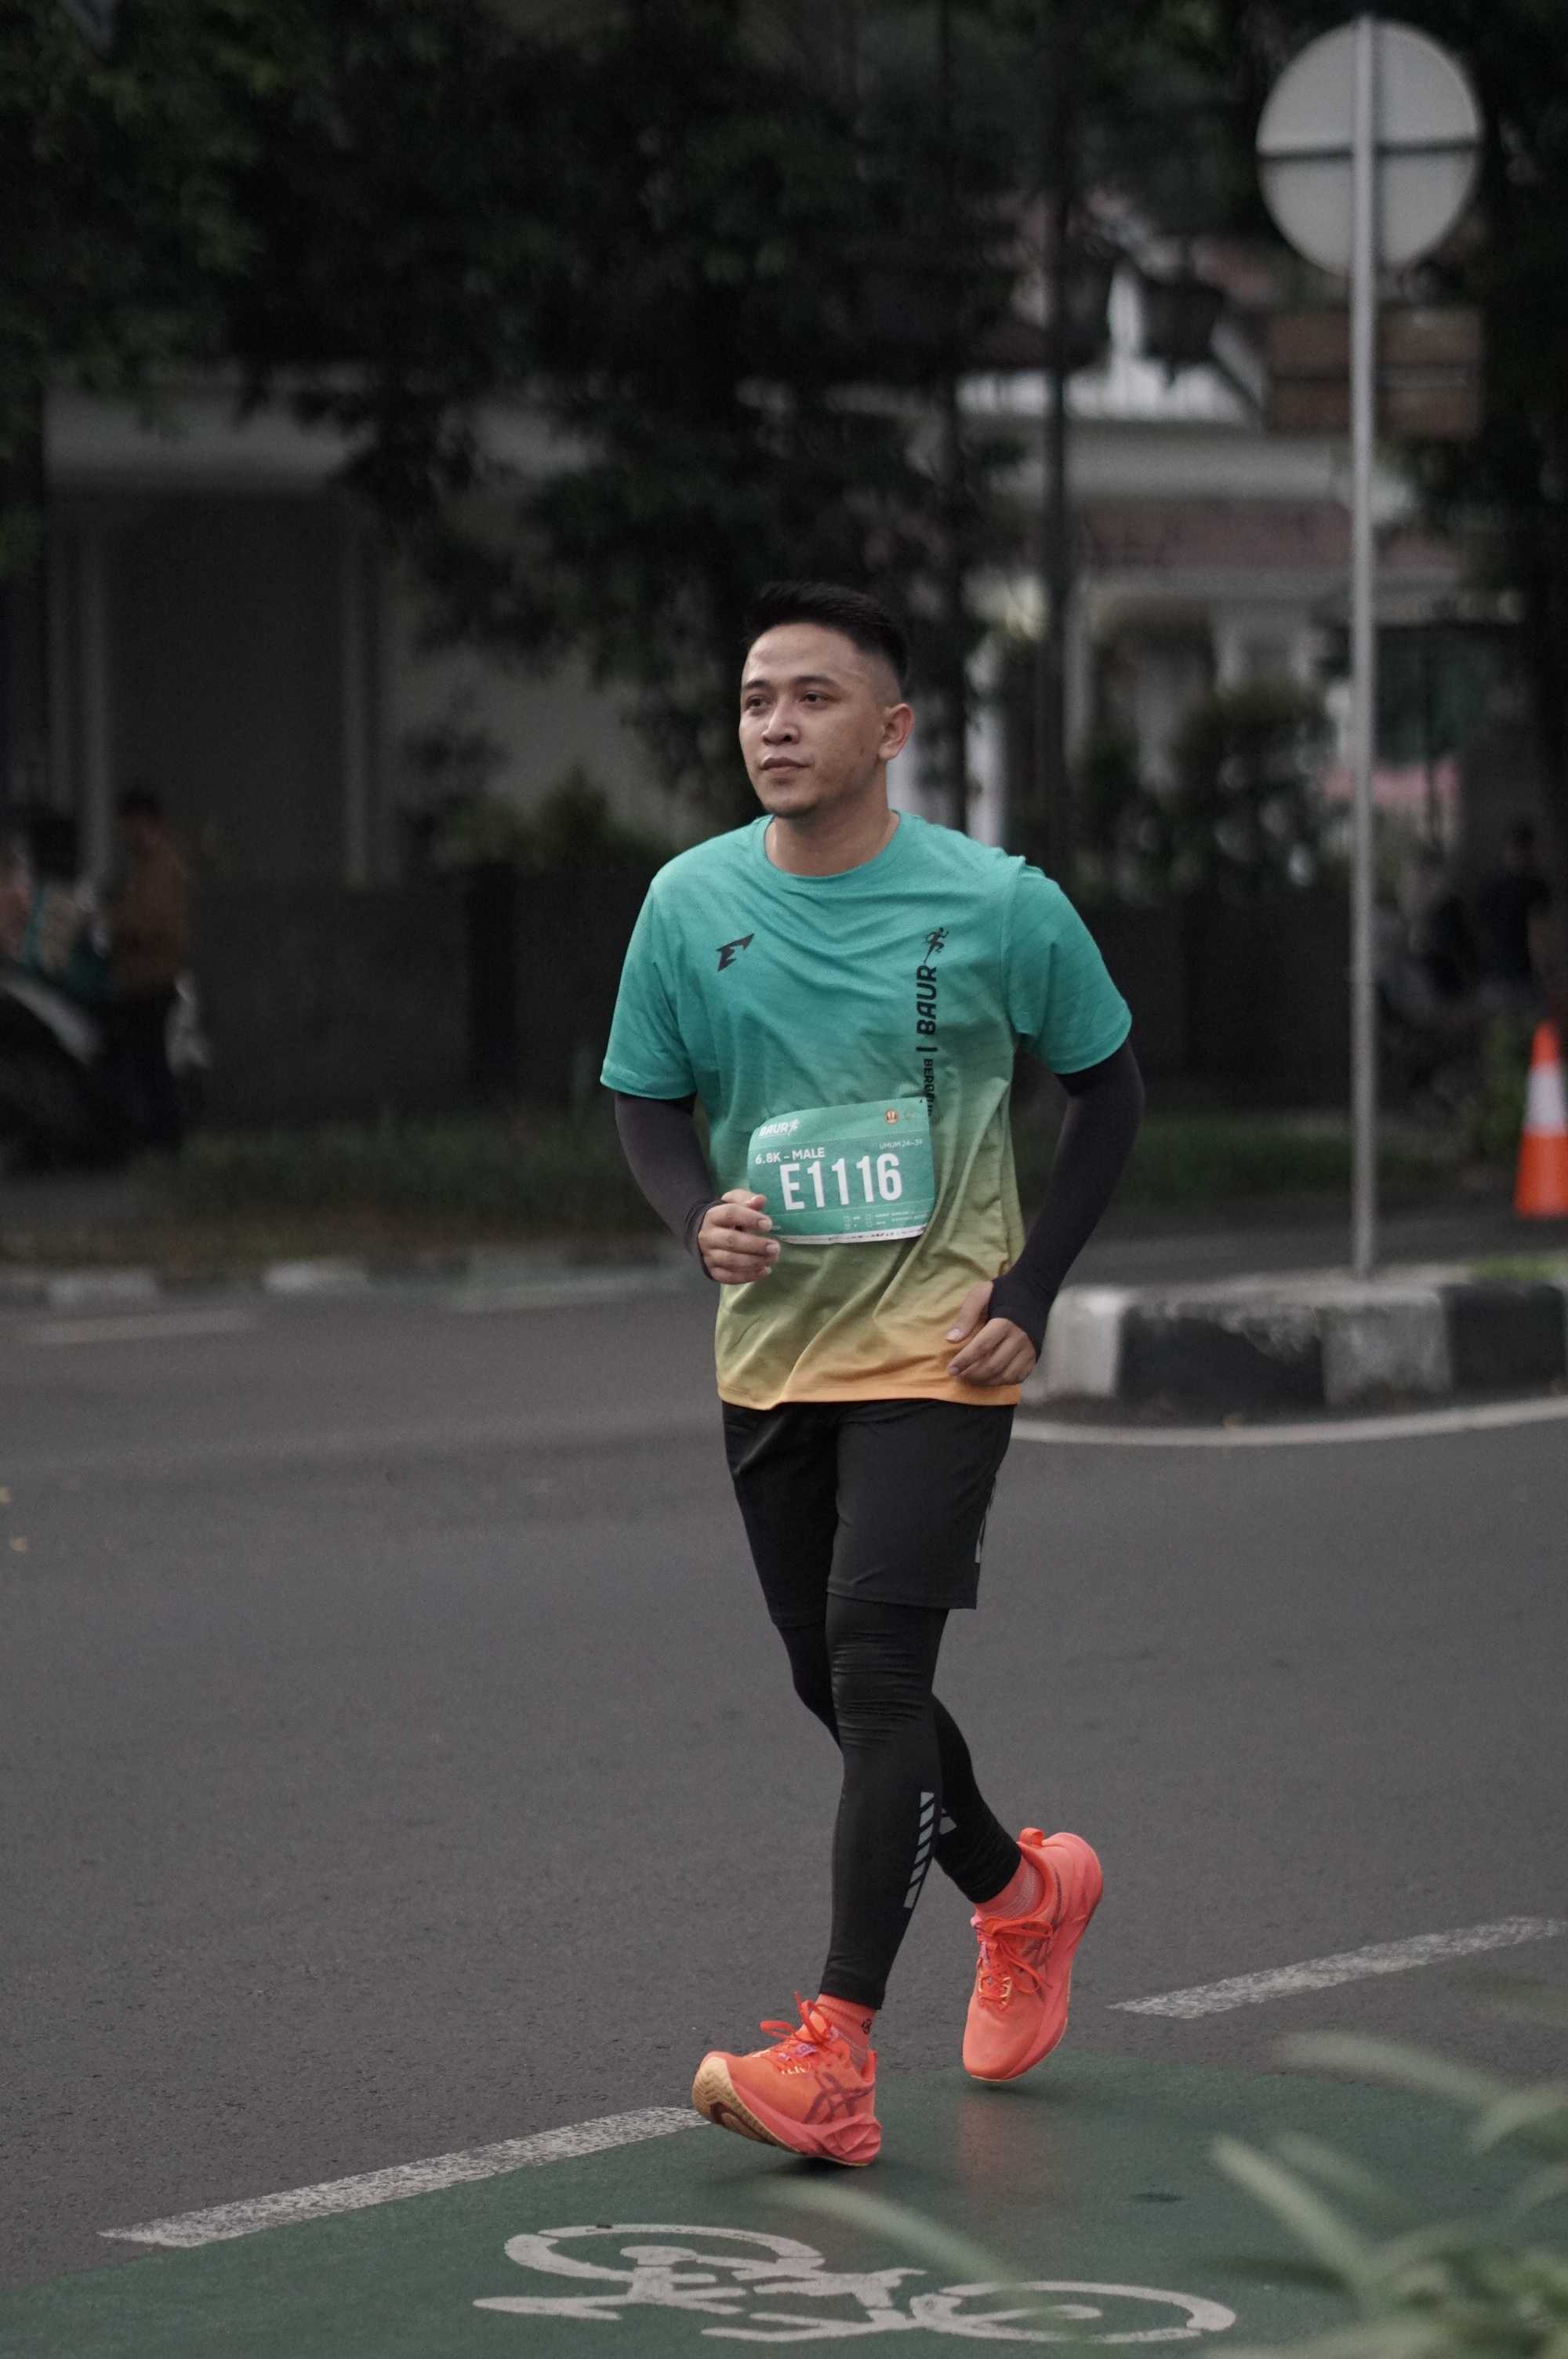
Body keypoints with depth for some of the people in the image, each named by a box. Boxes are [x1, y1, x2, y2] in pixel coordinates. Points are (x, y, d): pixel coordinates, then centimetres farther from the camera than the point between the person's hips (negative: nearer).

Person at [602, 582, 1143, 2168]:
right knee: (834, 1684, 14)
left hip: (936, 1348, -5)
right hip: (771, 1353, 5)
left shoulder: (998, 905, -9)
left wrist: (1029, 1292, -5)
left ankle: (834, 2057, -17)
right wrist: (698, 1214, -14)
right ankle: (1021, 1894, 42)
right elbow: (645, 1098, 9)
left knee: (875, 1666, -17)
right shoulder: (691, 903, -2)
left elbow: (1107, 1087, 3)